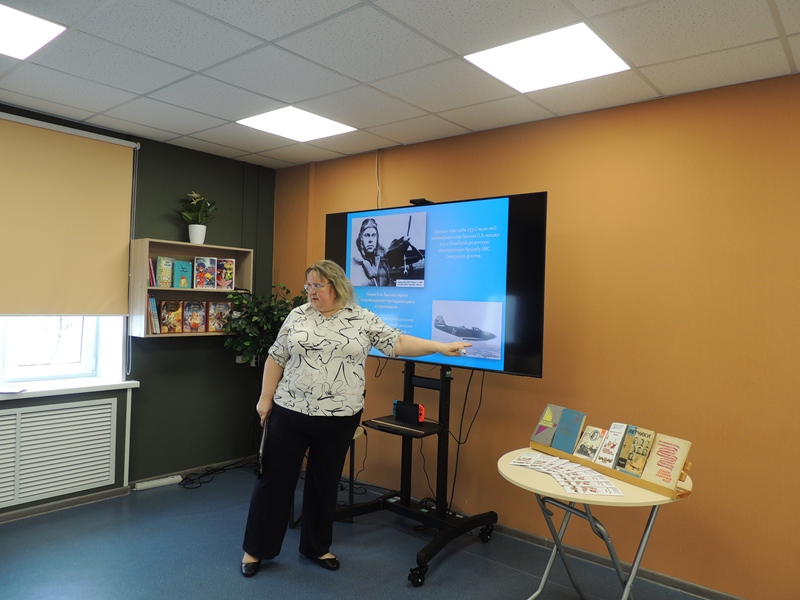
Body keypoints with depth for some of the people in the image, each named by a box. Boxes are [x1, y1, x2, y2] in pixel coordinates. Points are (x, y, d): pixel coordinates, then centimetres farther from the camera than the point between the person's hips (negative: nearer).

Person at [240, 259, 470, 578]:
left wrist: (440, 347, -9)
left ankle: (317, 546, 31)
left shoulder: (363, 319, -1)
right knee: (274, 479, 7)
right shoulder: (297, 316, 1)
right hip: (290, 413, 0)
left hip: (338, 419, 0)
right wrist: (265, 398, 2)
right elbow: (276, 359, 5)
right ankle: (256, 548, 24)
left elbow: (398, 342, -2)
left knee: (325, 483, 12)